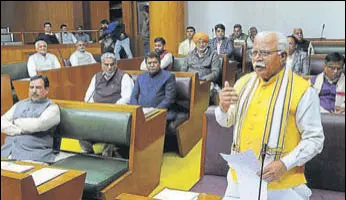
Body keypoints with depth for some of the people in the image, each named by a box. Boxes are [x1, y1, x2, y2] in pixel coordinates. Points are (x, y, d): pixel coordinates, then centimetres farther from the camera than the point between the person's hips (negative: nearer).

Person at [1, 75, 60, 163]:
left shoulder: (52, 107, 3)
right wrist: (20, 130, -7)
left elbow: (38, 124, -14)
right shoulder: (19, 104, 20)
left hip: (33, 153, -4)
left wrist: (15, 122, 1)